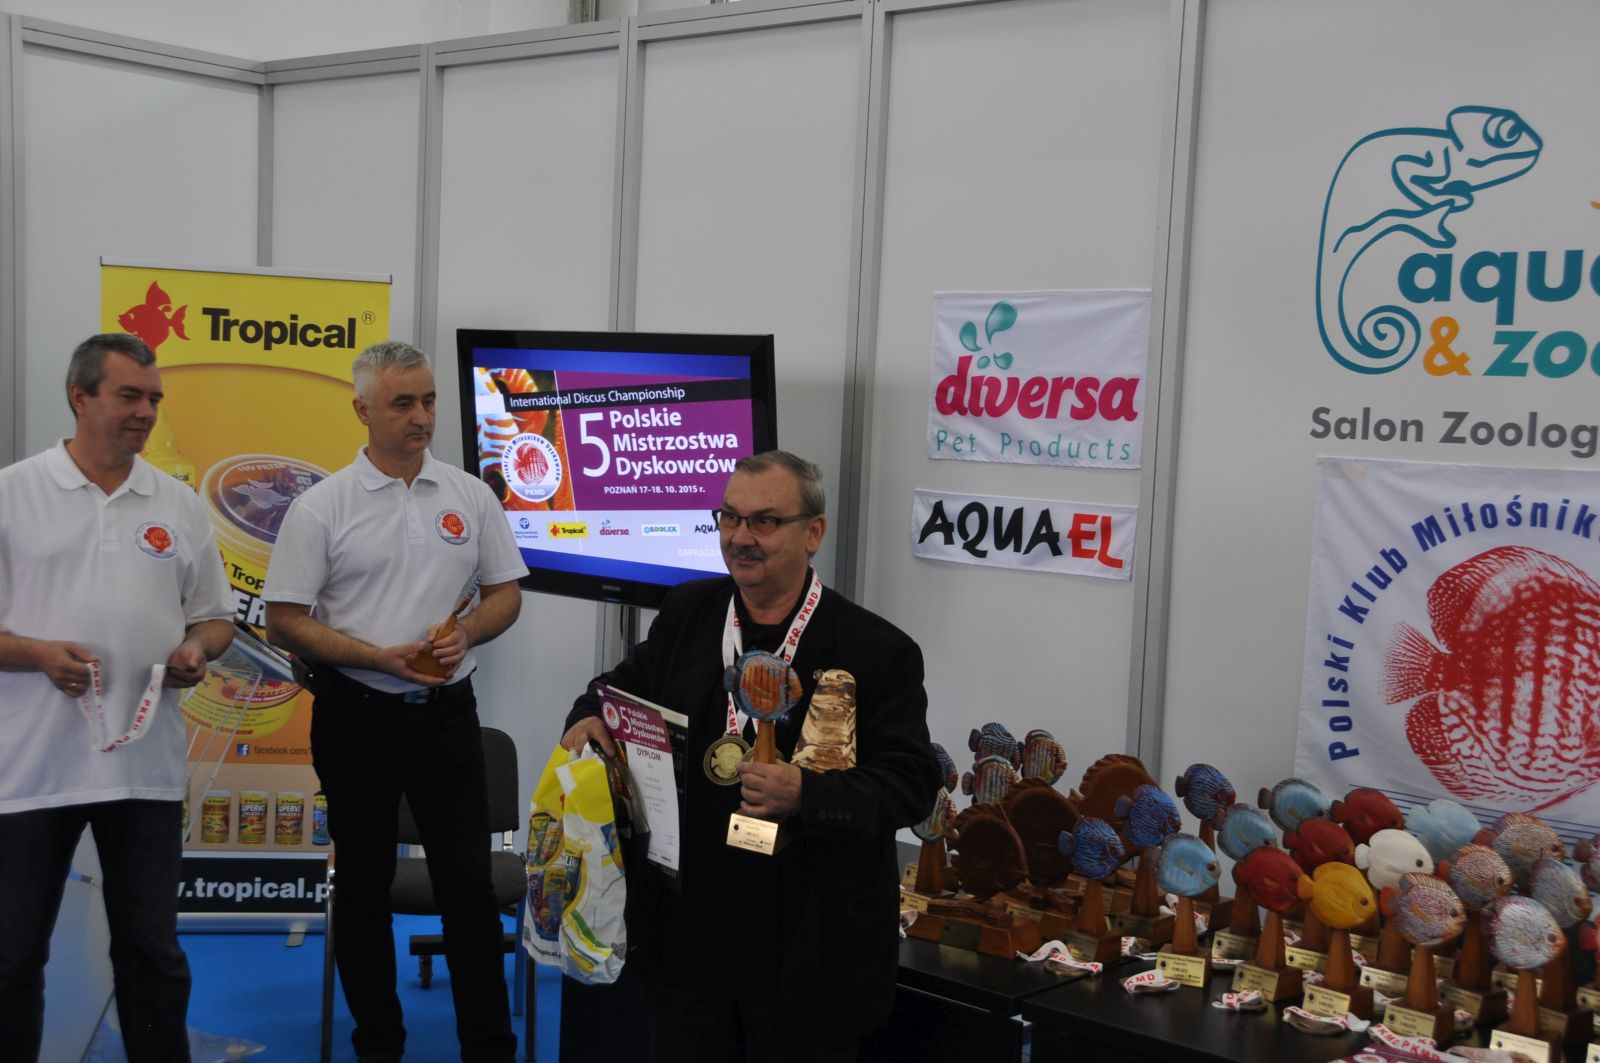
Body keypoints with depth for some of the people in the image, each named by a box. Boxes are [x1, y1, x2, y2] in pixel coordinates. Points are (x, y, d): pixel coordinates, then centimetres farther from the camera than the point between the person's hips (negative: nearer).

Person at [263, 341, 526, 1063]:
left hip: (447, 711, 2)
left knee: (469, 886, 2)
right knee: (363, 887, 10)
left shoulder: (470, 496, 4)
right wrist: (380, 658, -17)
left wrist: (465, 633, -12)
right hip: (357, 717, -1)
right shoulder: (321, 507, -5)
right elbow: (285, 621, -6)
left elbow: (505, 592, 9)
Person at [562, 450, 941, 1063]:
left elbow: (911, 782, -13)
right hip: (685, 928, 4)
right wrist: (591, 717, -6)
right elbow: (627, 686, 17)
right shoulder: (687, 612, 4)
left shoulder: (877, 650, -11)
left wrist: (806, 795, -27)